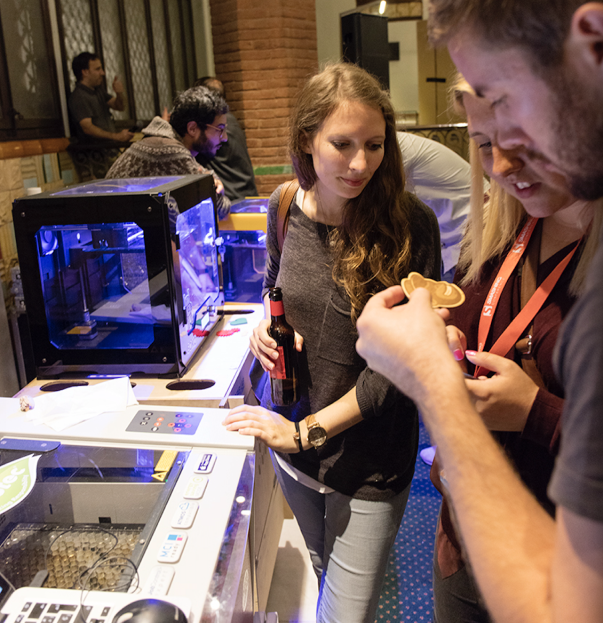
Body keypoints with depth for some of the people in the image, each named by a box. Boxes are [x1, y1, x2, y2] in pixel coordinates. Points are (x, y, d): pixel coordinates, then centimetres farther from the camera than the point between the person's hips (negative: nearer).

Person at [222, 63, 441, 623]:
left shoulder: (411, 224, -20)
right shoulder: (286, 206, -6)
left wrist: (308, 431, -20)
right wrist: (267, 322, -10)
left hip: (369, 455, -4)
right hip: (289, 430, 4)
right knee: (319, 572, 27)